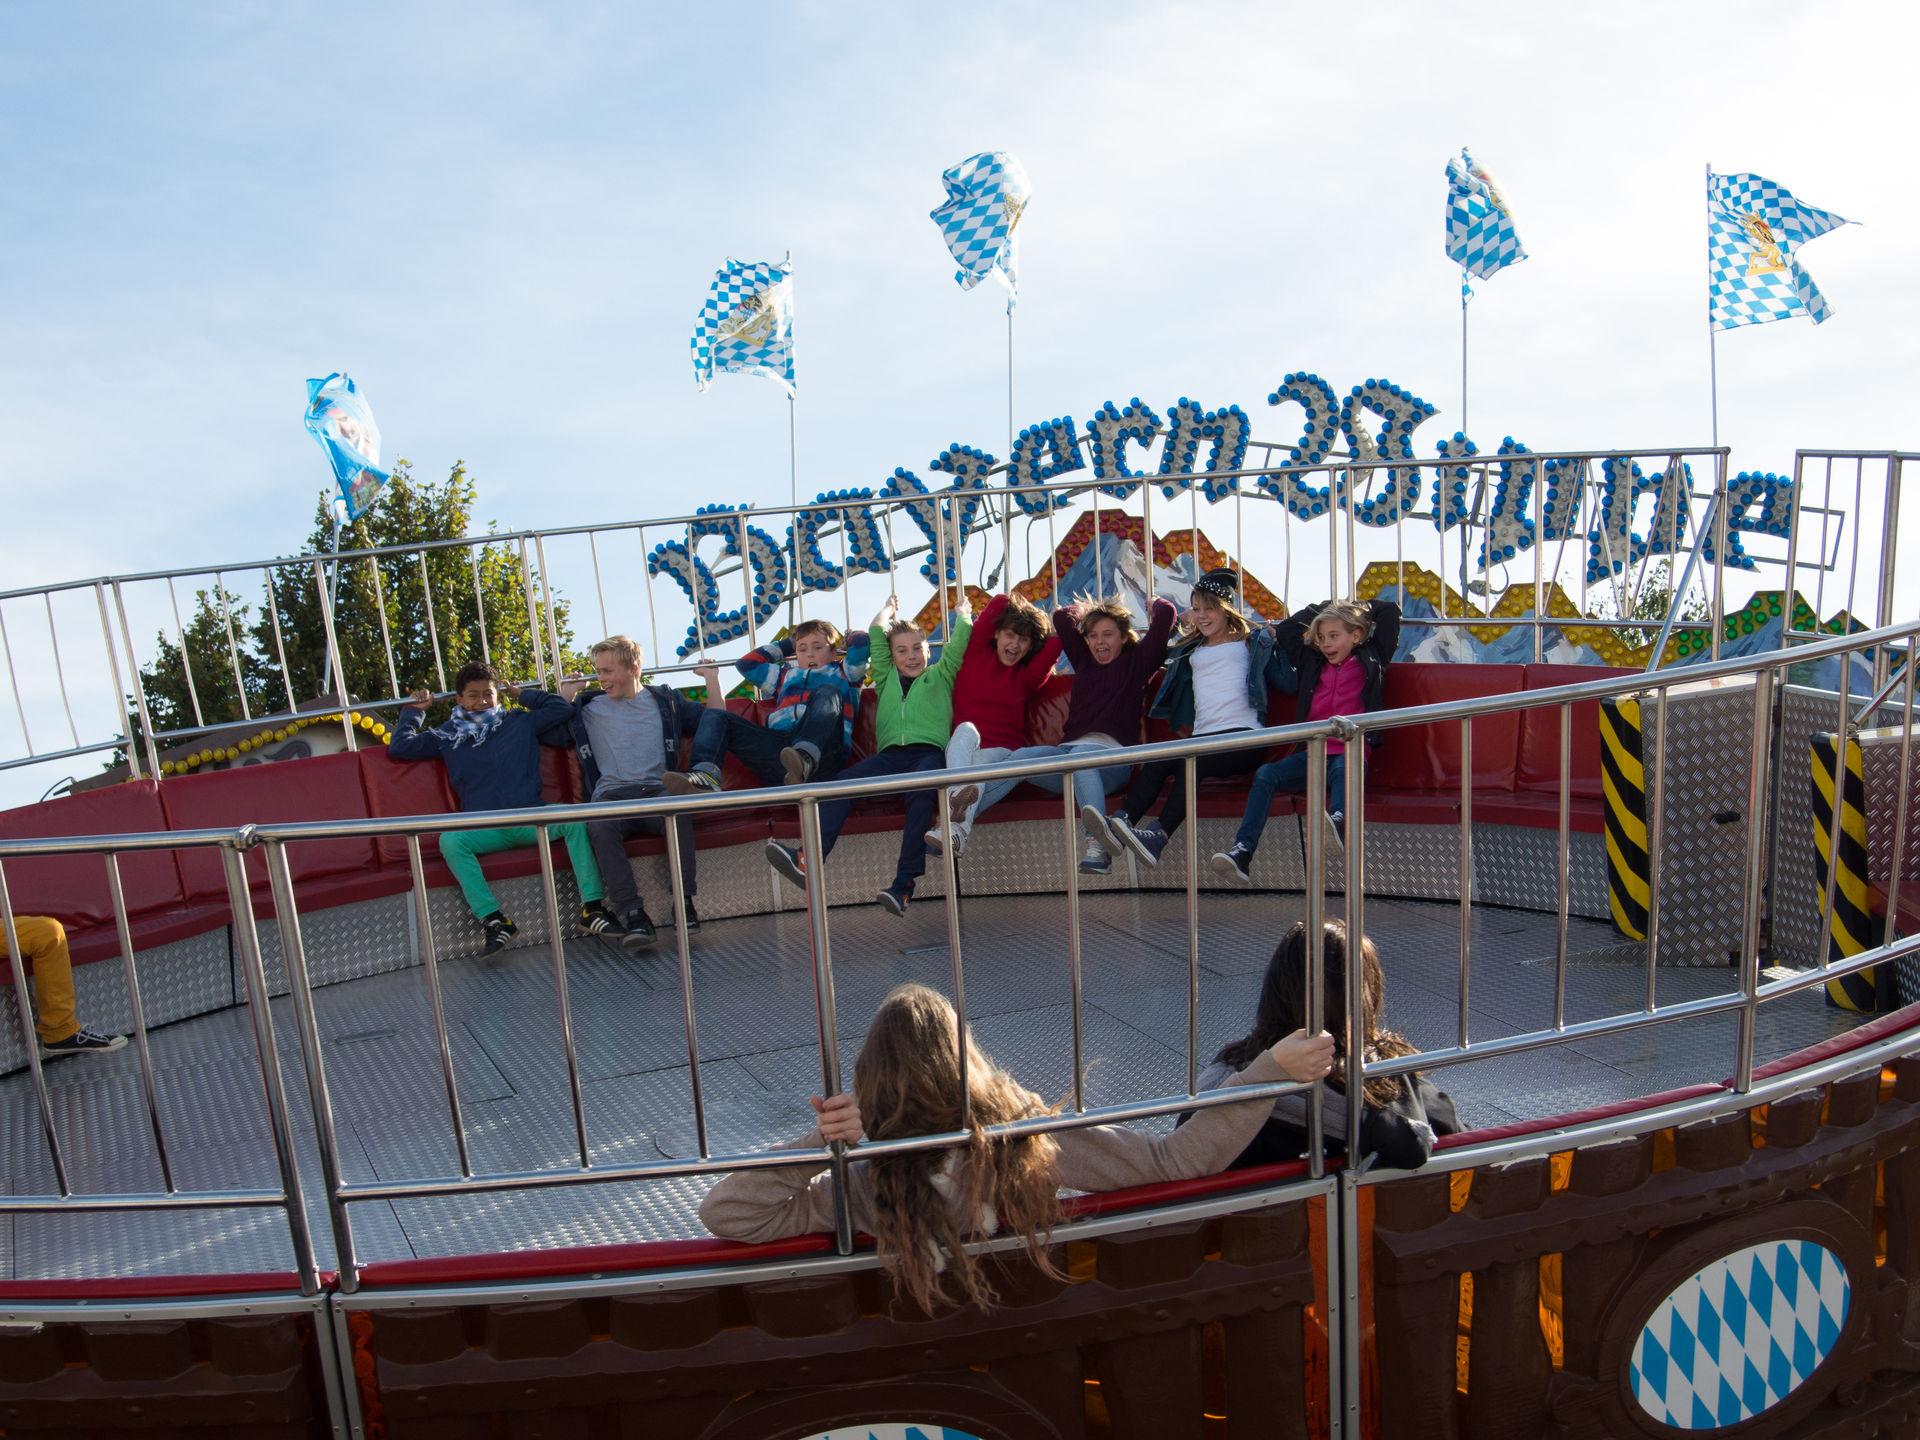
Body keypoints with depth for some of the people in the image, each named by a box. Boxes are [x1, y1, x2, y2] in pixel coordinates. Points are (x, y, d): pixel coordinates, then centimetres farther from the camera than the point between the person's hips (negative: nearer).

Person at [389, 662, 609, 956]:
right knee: (450, 841, -34)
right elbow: (399, 747, 17)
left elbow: (563, 709, 16)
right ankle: (494, 920, -35)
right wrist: (413, 710, 24)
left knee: (575, 821, -30)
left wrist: (525, 695, 22)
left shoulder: (520, 722, 18)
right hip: (484, 830, 0)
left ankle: (592, 909, -30)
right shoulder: (448, 736, 19)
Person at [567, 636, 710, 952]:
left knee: (679, 812, -38)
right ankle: (631, 914, -36)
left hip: (658, 789, 0)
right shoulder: (588, 707, 23)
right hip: (611, 793, 1)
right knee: (599, 827, -37)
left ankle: (684, 901, -31)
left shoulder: (666, 700, 22)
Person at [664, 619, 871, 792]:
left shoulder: (842, 673, 28)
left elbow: (861, 641, 13)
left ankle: (805, 758, -56)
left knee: (828, 692, -28)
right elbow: (746, 663, 46)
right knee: (716, 716, -8)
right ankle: (706, 774, -41)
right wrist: (788, 644, 48)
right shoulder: (786, 675, 40)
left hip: (820, 755, -4)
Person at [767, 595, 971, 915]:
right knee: (844, 780, -28)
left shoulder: (941, 675, 28)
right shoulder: (887, 679, 34)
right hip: (891, 754, 3)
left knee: (921, 789, -38)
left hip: (930, 751, -3)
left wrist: (962, 612, 45)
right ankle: (808, 860, -46)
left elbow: (960, 639, 26)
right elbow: (875, 637, 35)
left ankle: (903, 884, -47)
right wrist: (888, 609, 49)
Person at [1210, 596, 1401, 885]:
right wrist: (1324, 609, 29)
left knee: (1341, 770, -39)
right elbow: (1283, 632, 27)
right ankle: (1242, 854, -33)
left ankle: (1337, 824, -69)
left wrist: (1353, 609, 26)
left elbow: (1390, 610, 14)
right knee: (1265, 774, -21)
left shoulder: (1369, 661, 12)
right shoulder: (1312, 662, 21)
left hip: (1350, 754, -3)